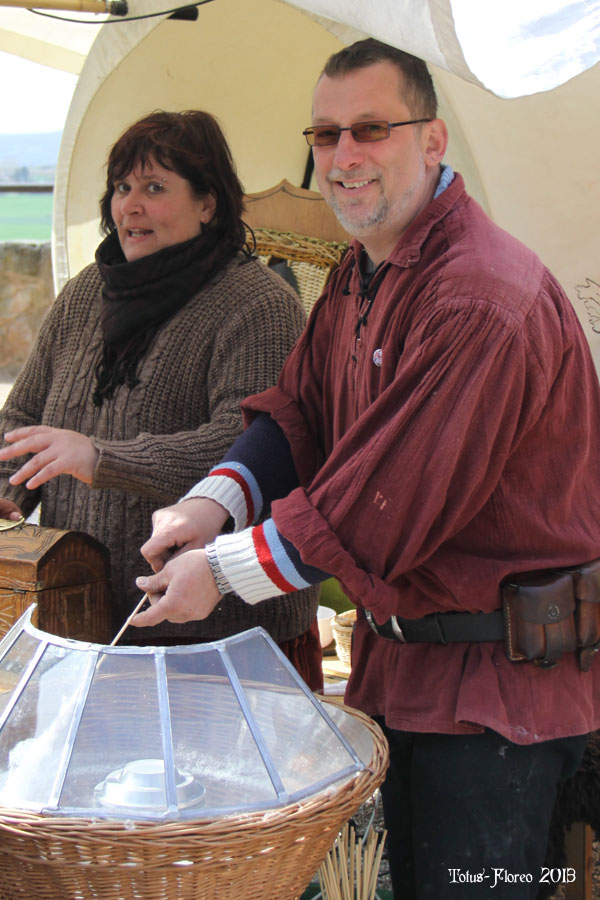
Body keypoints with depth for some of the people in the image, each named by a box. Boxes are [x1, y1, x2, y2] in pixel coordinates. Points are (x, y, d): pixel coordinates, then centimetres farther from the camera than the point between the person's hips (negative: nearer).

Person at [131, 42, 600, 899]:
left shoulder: (486, 301, -25)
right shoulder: (362, 273, 9)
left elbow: (387, 504, -27)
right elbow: (299, 407, 9)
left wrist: (224, 570, -16)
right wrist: (217, 498, -12)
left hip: (497, 676, -9)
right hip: (404, 656, 9)